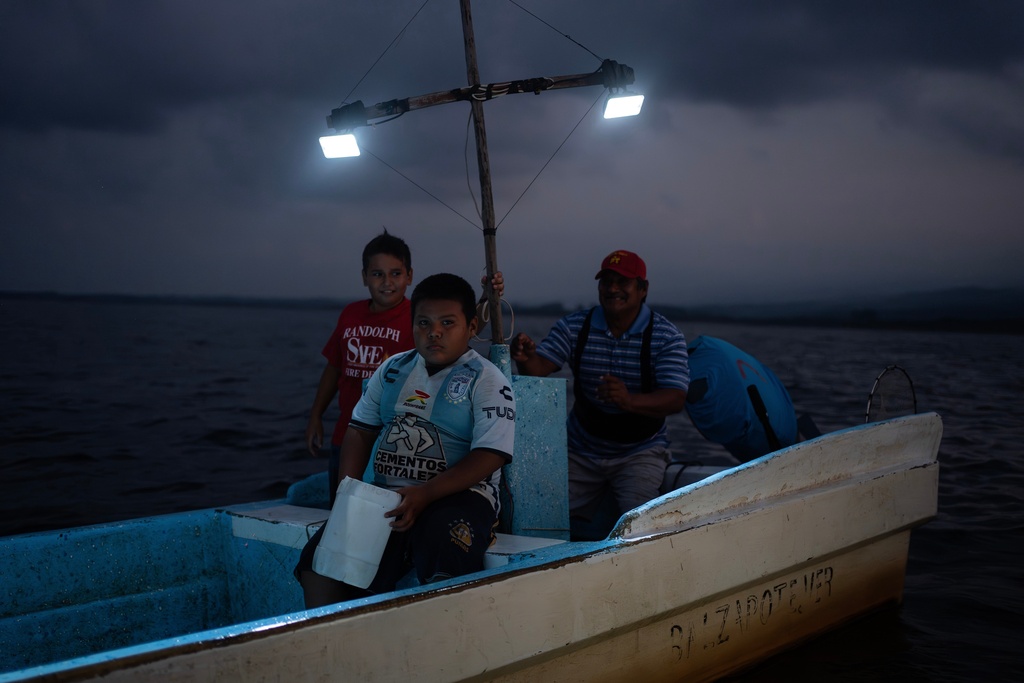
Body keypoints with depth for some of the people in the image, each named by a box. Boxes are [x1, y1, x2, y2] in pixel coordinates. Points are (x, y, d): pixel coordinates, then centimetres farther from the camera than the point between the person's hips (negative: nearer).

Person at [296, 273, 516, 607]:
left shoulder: (487, 380, -1)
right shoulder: (393, 369, 17)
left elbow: (490, 456, -10)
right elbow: (361, 429, 20)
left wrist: (425, 494, -20)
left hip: (458, 495, -5)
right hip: (387, 495, 5)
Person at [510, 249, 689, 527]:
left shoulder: (666, 337, -11)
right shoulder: (574, 326, -3)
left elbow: (676, 399, -21)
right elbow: (540, 368, -15)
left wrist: (629, 400, -42)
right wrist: (526, 359, -40)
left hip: (639, 451, -2)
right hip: (581, 450, 3)